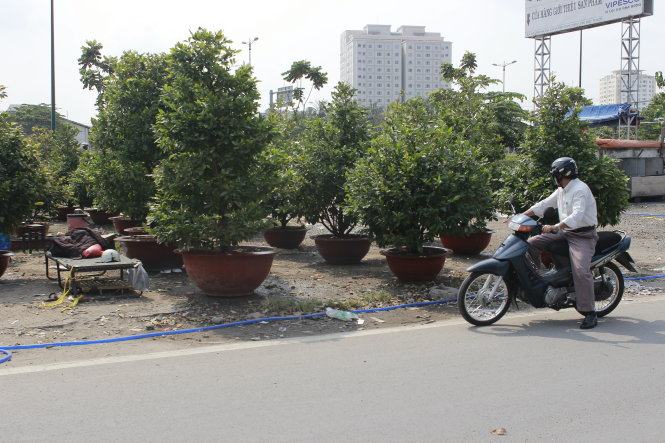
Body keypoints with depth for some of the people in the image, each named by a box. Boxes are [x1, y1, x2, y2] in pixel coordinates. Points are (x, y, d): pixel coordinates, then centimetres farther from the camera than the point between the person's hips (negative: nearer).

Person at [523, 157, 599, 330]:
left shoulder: (580, 190, -17)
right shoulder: (561, 190, 13)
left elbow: (577, 216, -31)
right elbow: (543, 205, 18)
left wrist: (554, 227, -42)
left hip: (582, 235, -9)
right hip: (565, 232, 9)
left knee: (581, 270, -26)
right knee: (531, 243, 2)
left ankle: (590, 313, -20)